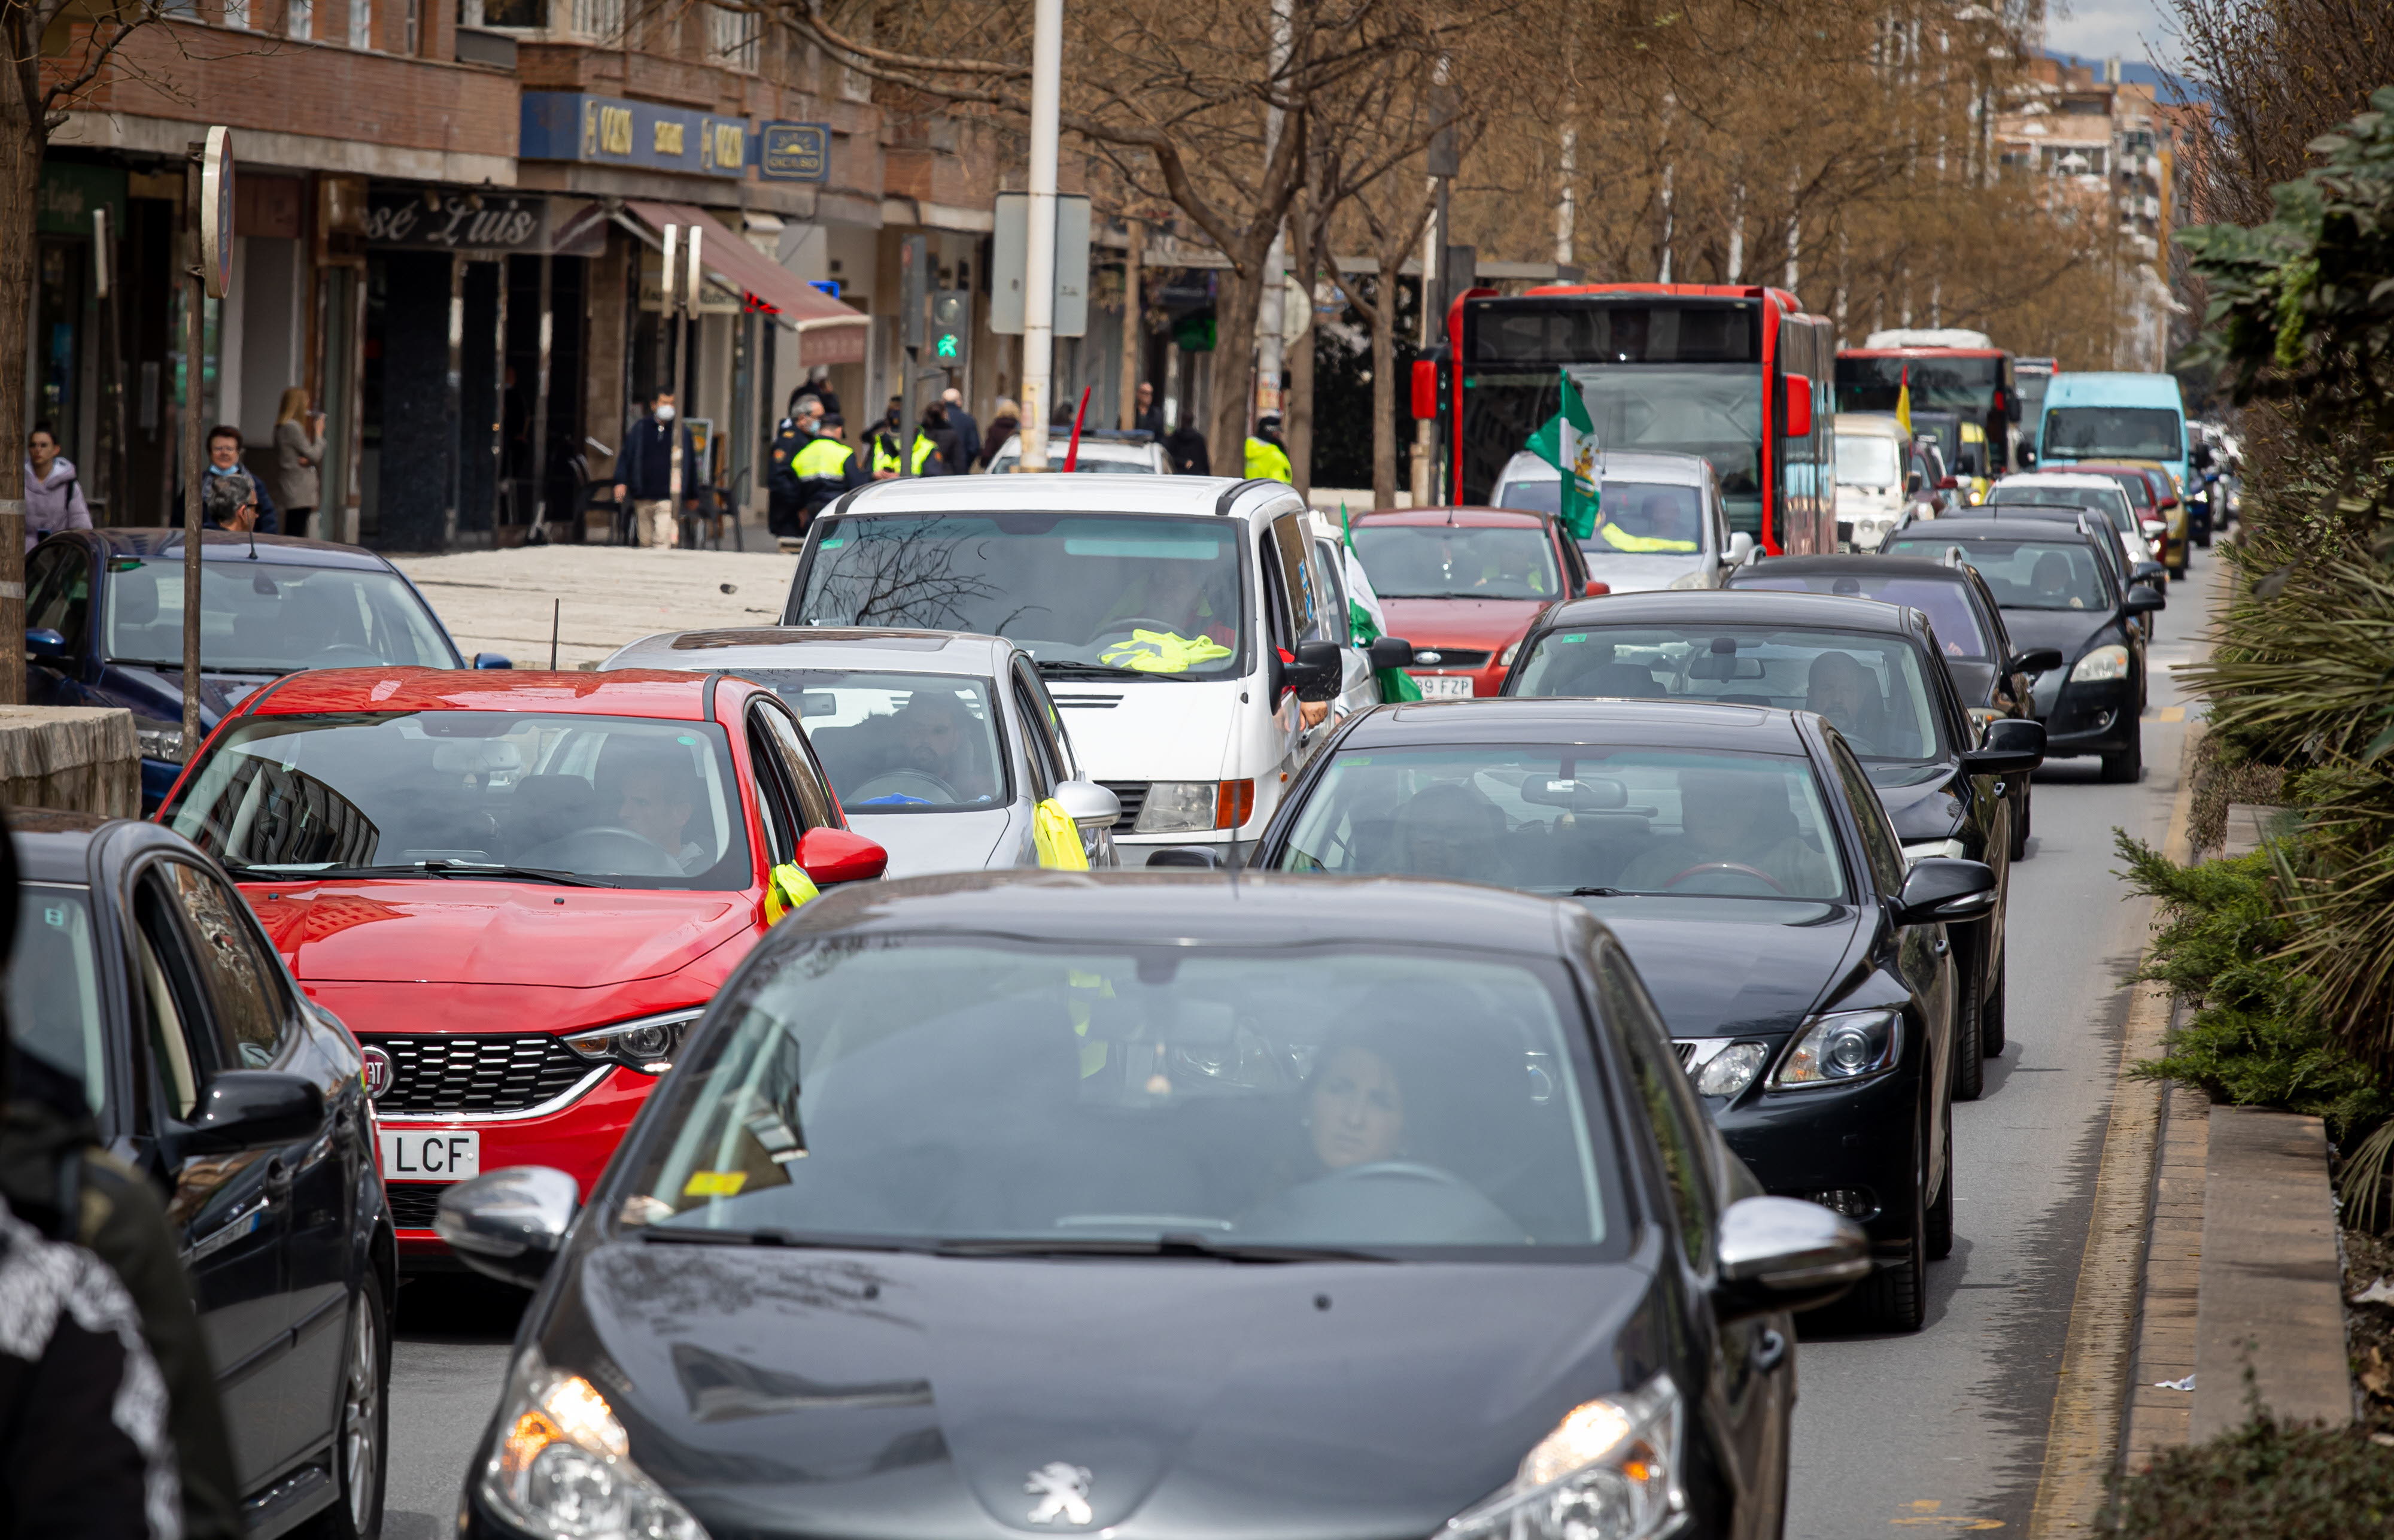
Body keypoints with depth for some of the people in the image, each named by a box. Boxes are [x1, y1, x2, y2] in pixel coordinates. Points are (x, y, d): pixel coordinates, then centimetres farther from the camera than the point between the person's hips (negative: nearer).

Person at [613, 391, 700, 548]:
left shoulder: (682, 431, 7)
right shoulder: (640, 428, 8)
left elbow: (691, 463, 15)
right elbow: (626, 456, 9)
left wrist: (692, 496, 19)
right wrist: (621, 481, -5)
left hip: (668, 498, -2)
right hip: (643, 497, 2)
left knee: (663, 540, -17)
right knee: (645, 541, 7)